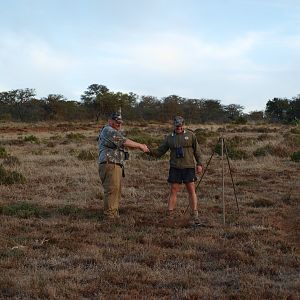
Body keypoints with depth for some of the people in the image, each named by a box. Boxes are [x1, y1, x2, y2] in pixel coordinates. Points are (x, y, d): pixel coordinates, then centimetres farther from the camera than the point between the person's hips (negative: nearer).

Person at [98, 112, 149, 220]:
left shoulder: (115, 132, 25)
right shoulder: (108, 131, -9)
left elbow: (124, 144, 19)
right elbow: (125, 142, -15)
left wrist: (140, 146, 6)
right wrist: (140, 146, -8)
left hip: (116, 166, 11)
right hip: (110, 165, -11)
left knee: (116, 191, 13)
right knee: (112, 190, -11)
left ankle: (114, 214, 18)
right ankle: (109, 215, -10)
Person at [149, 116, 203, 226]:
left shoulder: (190, 135, 5)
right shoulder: (169, 138, 9)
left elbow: (197, 150, 6)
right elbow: (160, 151, 8)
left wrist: (199, 164, -2)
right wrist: (150, 151, -10)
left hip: (189, 167, -2)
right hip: (175, 168, 2)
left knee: (191, 191, -1)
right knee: (173, 191, 1)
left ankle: (194, 216, 2)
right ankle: (169, 215, 2)